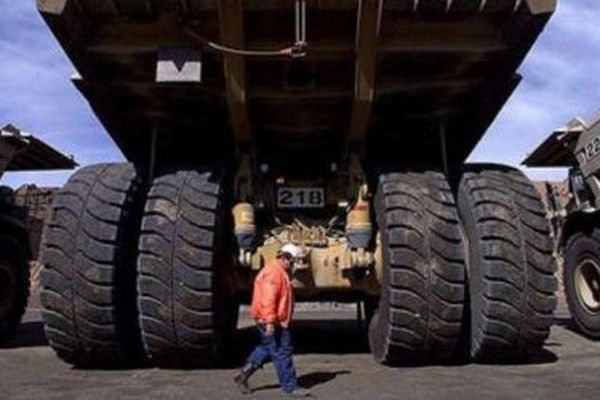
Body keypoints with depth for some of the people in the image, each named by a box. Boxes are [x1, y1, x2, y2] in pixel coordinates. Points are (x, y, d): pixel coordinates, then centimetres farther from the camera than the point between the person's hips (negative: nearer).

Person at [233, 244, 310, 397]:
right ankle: (290, 386, 6)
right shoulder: (273, 273, -18)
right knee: (282, 352, -2)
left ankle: (244, 373, 22)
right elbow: (268, 299, -25)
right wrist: (270, 322, -28)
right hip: (272, 322, -11)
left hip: (275, 321, 11)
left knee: (267, 348, 18)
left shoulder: (281, 272, 16)